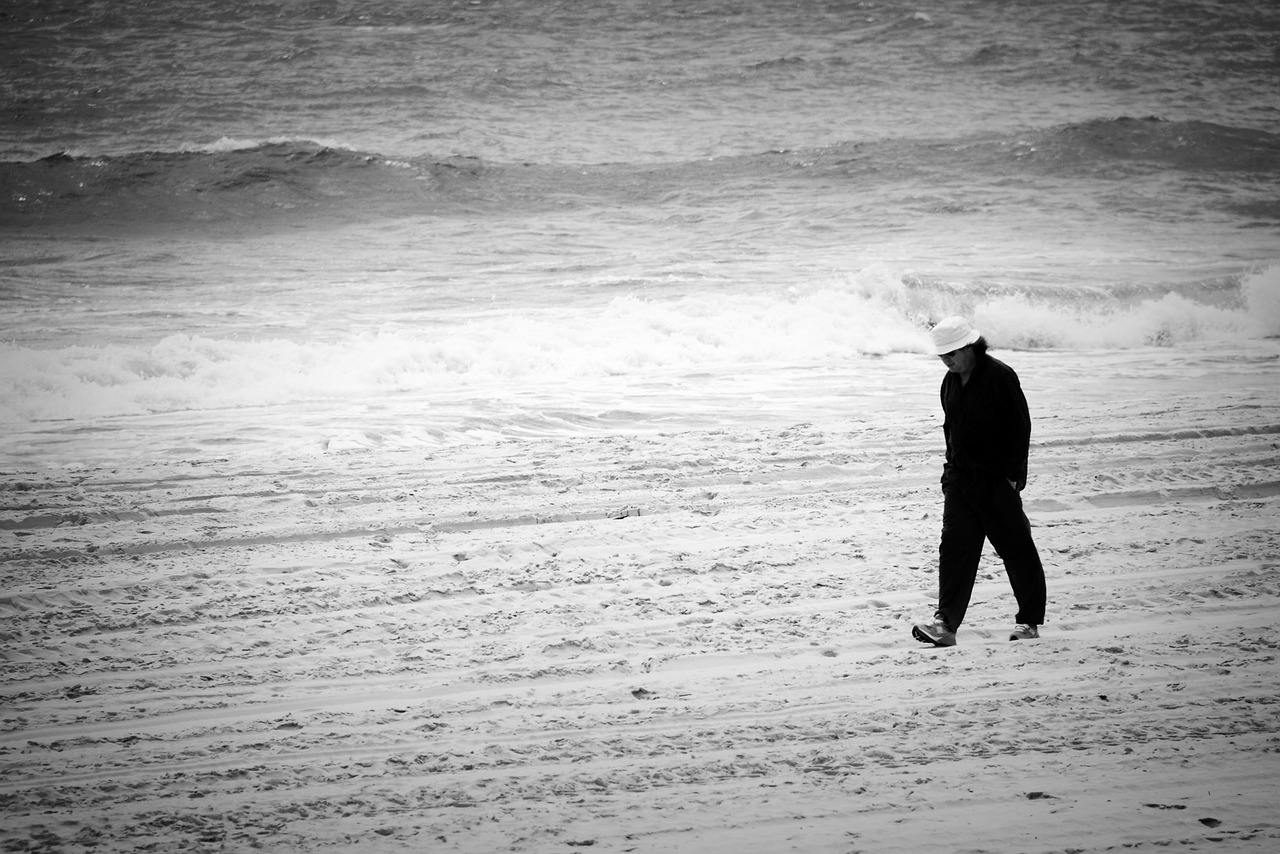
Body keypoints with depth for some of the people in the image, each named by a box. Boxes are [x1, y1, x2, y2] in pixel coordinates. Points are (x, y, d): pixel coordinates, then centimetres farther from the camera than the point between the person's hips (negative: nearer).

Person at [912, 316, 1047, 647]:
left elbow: (1020, 428, -13)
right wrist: (953, 465, 13)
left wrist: (1012, 475, -14)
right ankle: (946, 623, -9)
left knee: (1016, 547, 3)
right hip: (959, 478, 6)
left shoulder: (1000, 377, -13)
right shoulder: (951, 381, 10)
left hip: (997, 480, -6)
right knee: (954, 546, -4)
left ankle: (1029, 620, 15)